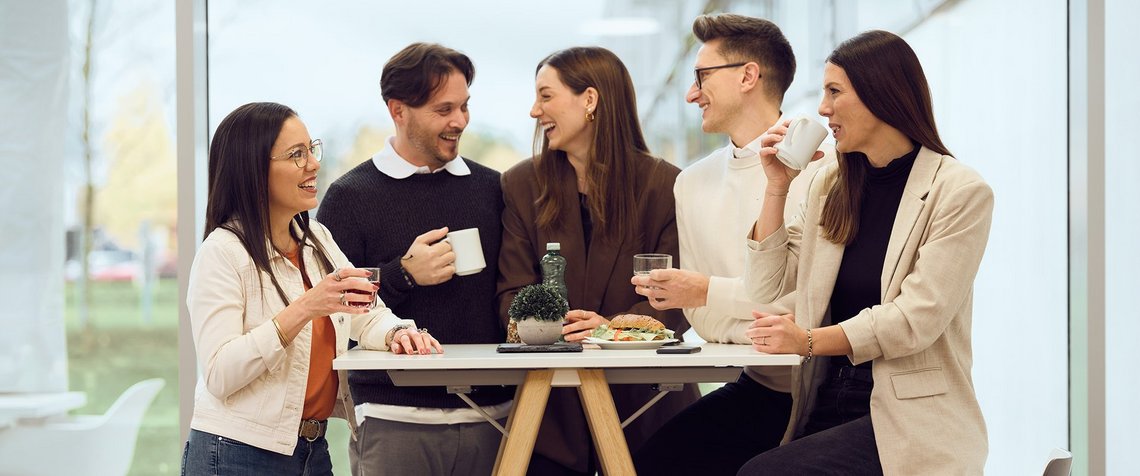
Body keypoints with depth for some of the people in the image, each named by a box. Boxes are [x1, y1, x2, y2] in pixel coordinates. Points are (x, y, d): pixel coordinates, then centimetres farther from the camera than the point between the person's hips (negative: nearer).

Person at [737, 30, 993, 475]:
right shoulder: (829, 185, 14)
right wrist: (777, 185, 6)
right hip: (826, 408, 5)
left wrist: (809, 340, -20)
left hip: (909, 418, -5)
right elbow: (767, 287, 12)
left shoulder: (960, 192, -6)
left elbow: (917, 318, -14)